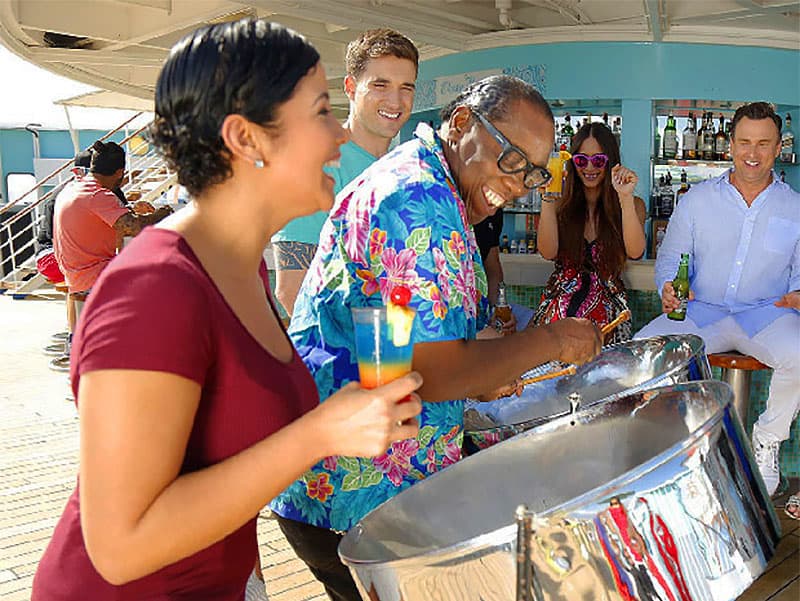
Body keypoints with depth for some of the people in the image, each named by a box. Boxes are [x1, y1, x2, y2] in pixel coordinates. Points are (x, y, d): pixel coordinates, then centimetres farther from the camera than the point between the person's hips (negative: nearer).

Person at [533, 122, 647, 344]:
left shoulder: (633, 205, 7)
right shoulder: (560, 203, 10)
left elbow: (635, 251, -13)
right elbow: (548, 252, -7)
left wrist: (626, 198, -22)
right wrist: (547, 198, -14)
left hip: (607, 300, 0)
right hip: (560, 298, 1)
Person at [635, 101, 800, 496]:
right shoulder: (697, 199, 7)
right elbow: (670, 258, 10)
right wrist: (669, 286, -13)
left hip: (766, 313, 0)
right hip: (701, 310, 0)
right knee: (643, 348, -27)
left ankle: (768, 440, -3)